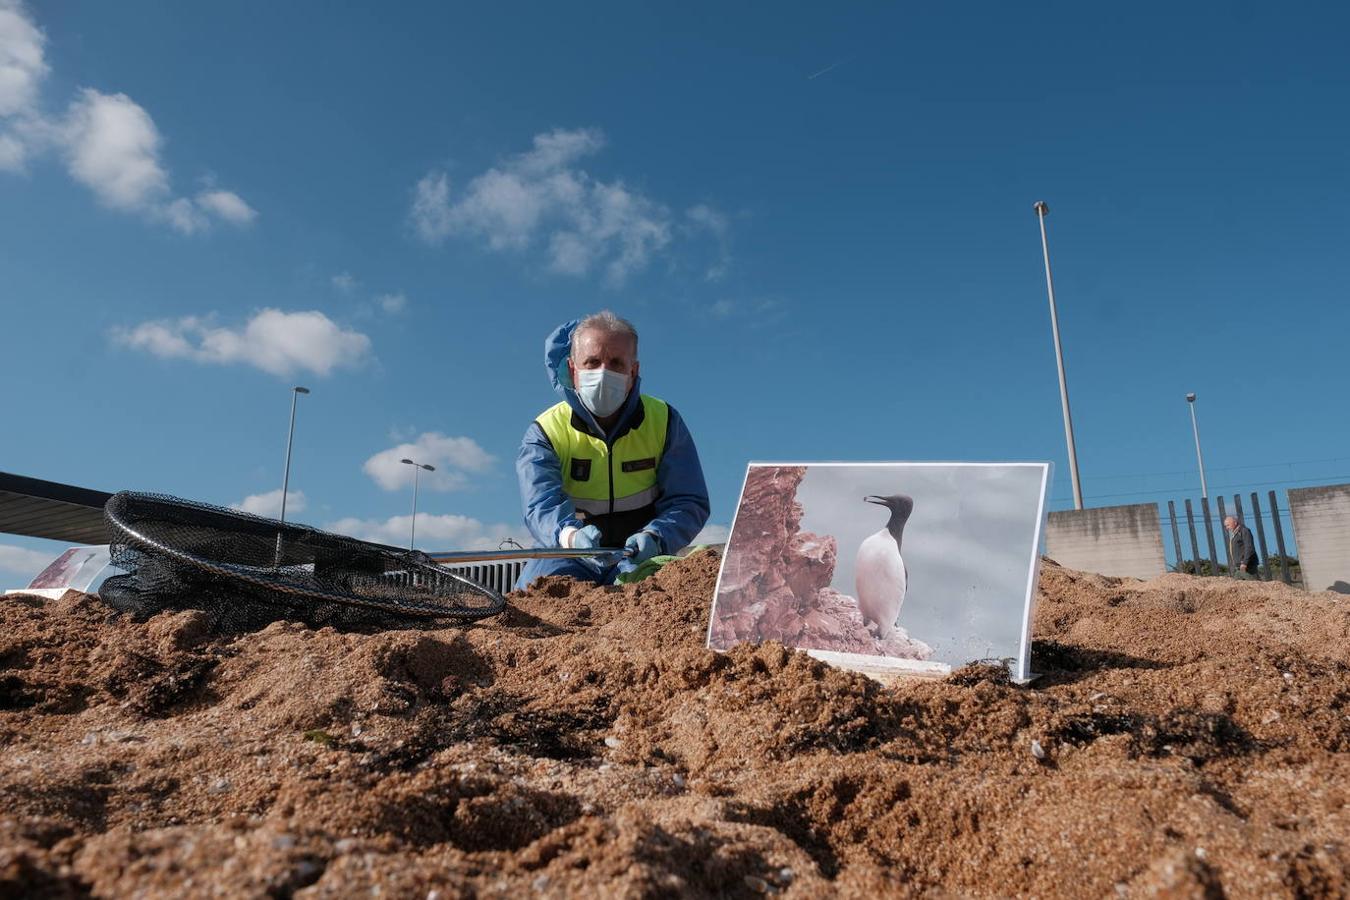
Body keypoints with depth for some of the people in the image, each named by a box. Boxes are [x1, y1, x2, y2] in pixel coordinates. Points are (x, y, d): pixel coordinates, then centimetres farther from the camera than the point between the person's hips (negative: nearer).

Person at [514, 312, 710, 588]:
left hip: (641, 557, 0)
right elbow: (541, 506, -22)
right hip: (571, 557, 0)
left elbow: (689, 502, -5)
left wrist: (654, 538, -29)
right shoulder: (545, 433, -5)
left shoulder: (664, 422, 0)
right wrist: (571, 535, -48)